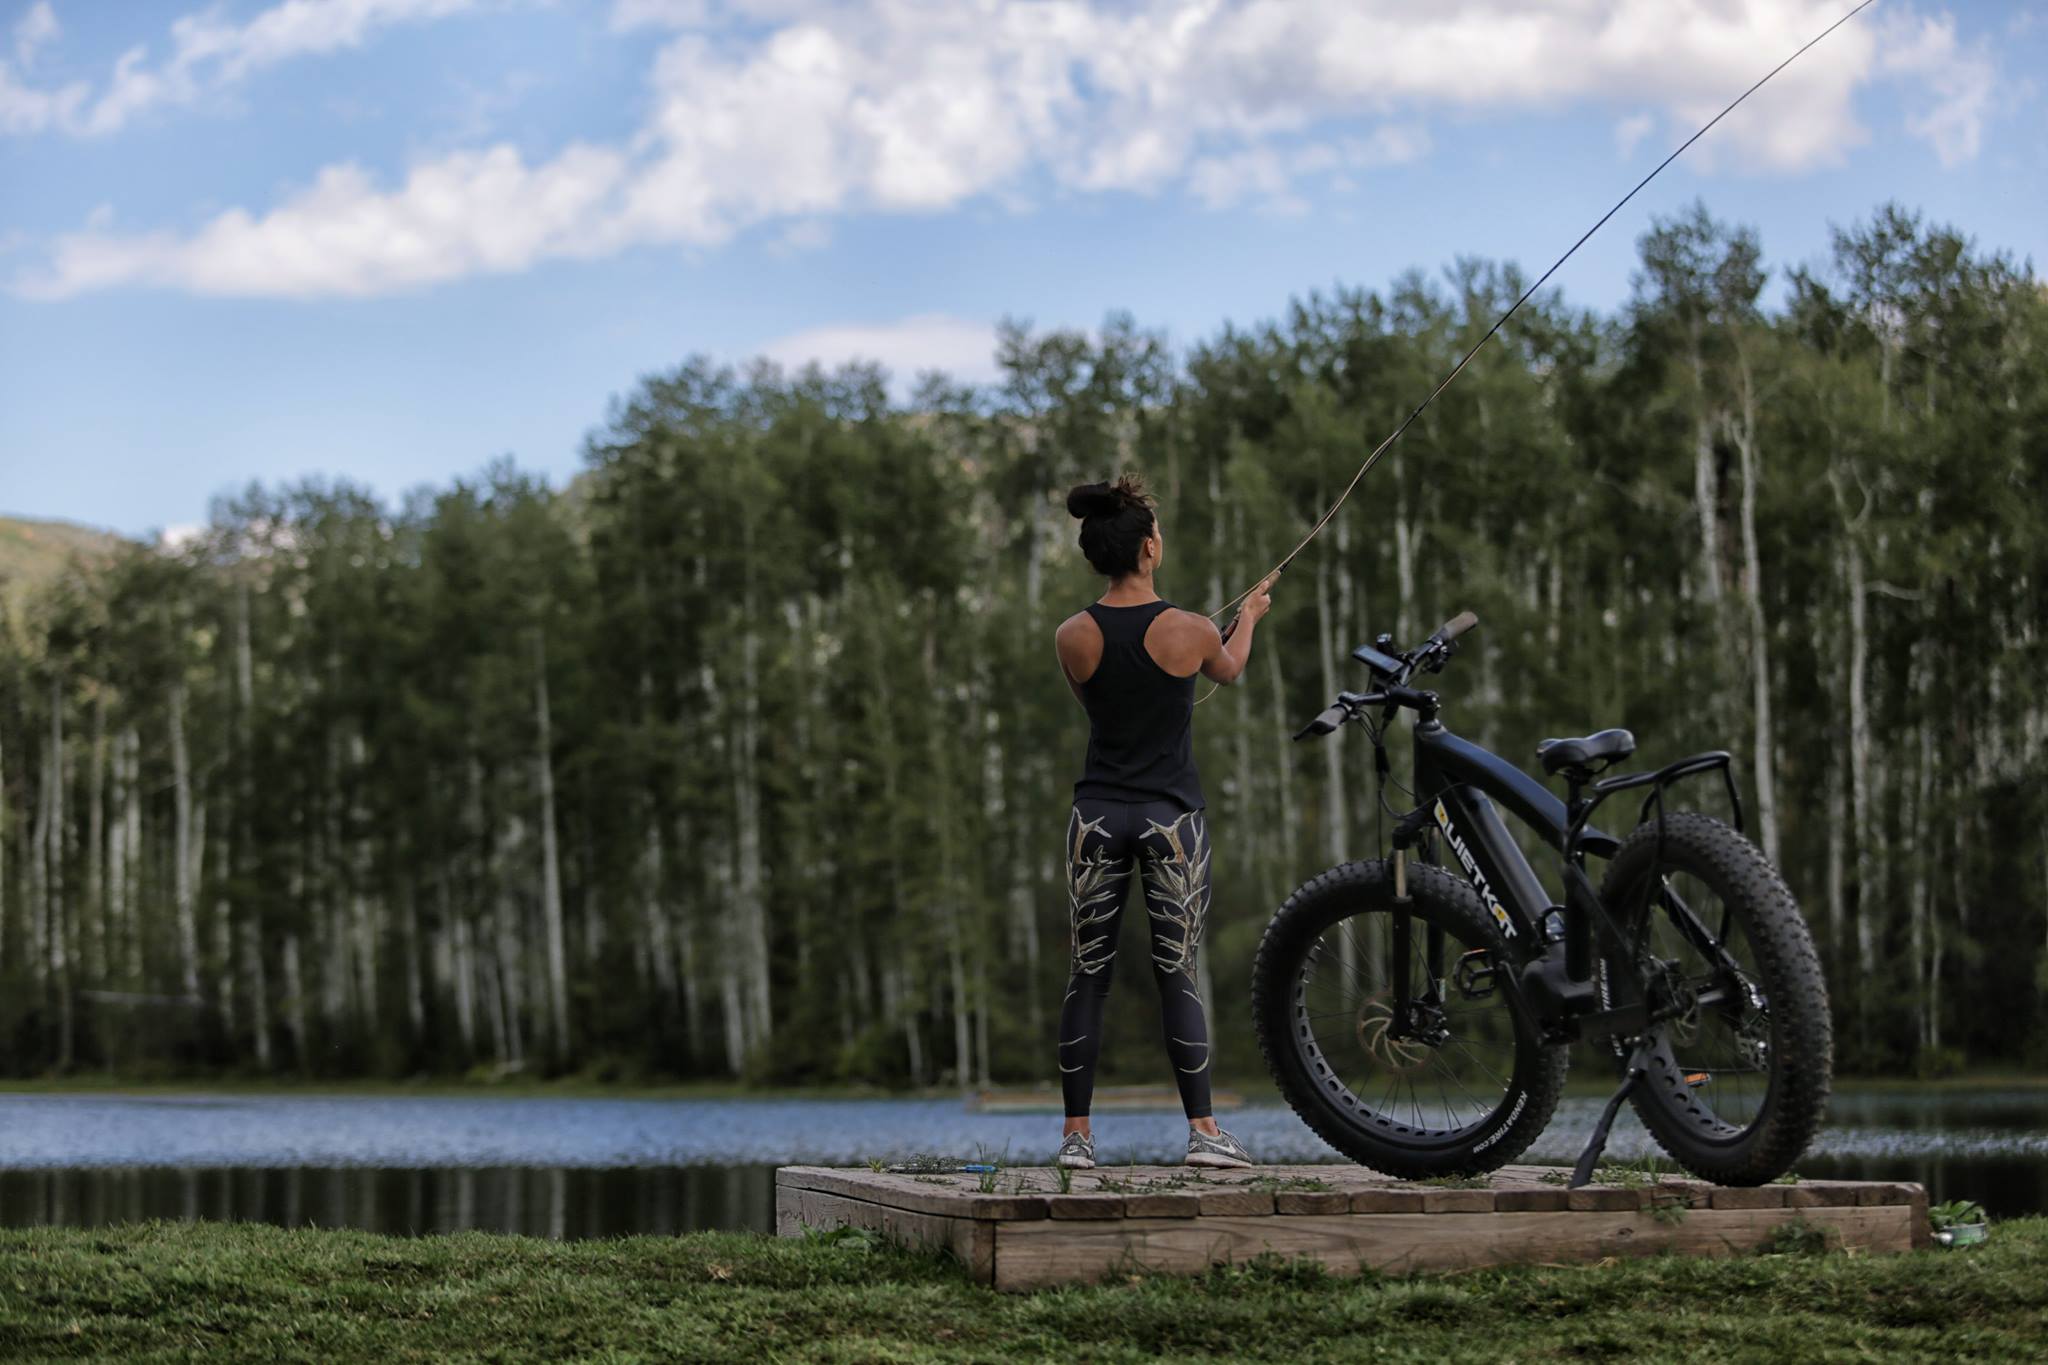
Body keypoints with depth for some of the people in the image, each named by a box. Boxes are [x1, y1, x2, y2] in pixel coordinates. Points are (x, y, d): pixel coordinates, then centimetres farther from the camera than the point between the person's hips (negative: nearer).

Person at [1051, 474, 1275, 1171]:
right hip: (1172, 814, -2)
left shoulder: (1073, 636, -5)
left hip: (1098, 816, 2)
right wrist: (1249, 616, 35)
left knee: (1087, 975, 7)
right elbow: (1228, 668, 14)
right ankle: (1203, 1131, 3)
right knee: (1179, 975, 3)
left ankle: (1076, 1133, 8)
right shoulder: (1190, 630, -10)